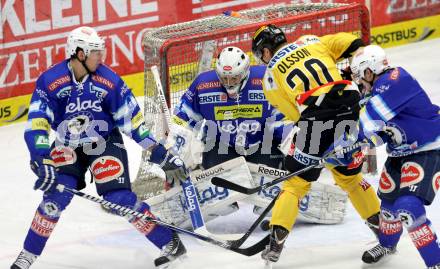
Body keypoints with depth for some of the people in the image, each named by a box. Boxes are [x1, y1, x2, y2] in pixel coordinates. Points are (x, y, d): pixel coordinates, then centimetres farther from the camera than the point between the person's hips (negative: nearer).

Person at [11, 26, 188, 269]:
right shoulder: (49, 82, -20)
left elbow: (133, 121, -10)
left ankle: (170, 243, -2)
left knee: (119, 198, -14)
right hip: (67, 146, 1)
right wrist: (42, 163, -38)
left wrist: (161, 155, -12)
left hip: (105, 143, 0)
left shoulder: (108, 81, -18)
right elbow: (36, 126, -25)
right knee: (56, 196, -16)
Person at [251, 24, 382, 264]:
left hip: (316, 119, -3)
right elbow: (352, 45, 9)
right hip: (350, 107, 4)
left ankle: (276, 242, 3)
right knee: (349, 174, 25)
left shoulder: (271, 75, 14)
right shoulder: (312, 42, 19)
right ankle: (381, 225, 31)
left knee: (297, 181, 9)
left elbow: (294, 113, 9)